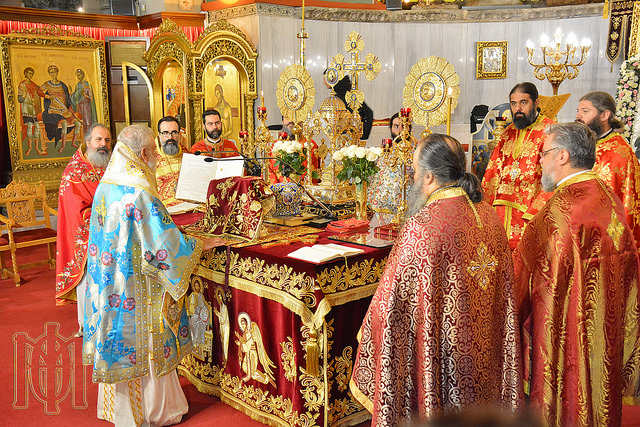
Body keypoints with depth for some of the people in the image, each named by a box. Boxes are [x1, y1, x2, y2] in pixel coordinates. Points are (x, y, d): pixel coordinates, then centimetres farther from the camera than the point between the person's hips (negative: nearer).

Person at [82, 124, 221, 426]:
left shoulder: (106, 185, 3)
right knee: (143, 349, 8)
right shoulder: (140, 193, -25)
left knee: (120, 346, 20)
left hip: (107, 286, 8)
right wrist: (201, 245, -8)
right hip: (137, 290, -8)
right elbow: (167, 245, -24)